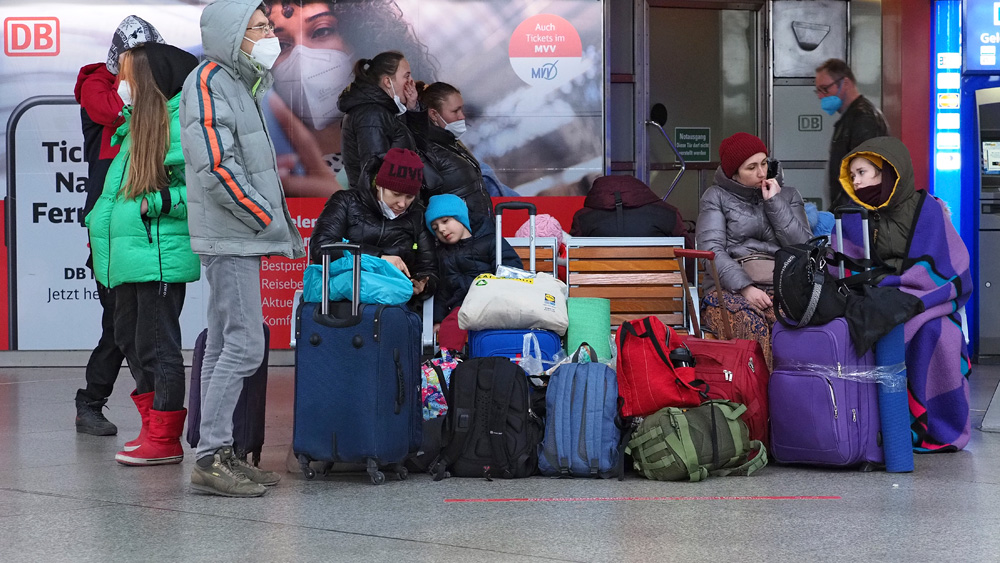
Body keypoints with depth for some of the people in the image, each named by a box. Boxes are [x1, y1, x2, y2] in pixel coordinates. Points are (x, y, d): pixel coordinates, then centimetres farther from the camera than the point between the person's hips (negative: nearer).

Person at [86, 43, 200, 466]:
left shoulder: (180, 126, -12)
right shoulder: (136, 125, 17)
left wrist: (160, 202, -22)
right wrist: (97, 223, 19)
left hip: (160, 256, -10)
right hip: (129, 256, 10)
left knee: (156, 345, -4)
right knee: (129, 339, 14)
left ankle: (164, 439, 3)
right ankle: (153, 427, 24)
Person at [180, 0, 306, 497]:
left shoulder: (240, 84, 19)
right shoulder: (208, 82, -12)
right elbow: (217, 167, -21)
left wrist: (283, 224, 16)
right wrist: (273, 224, -18)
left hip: (239, 238, 10)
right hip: (230, 237, -10)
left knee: (223, 345, 11)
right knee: (244, 346, -12)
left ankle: (218, 454, 16)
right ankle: (210, 459, -9)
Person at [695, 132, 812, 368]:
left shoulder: (787, 195, 20)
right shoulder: (716, 197, 12)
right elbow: (712, 251, -3)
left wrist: (774, 203, 3)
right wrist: (745, 288, -17)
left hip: (780, 287, 2)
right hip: (730, 290, -2)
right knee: (750, 323, -38)